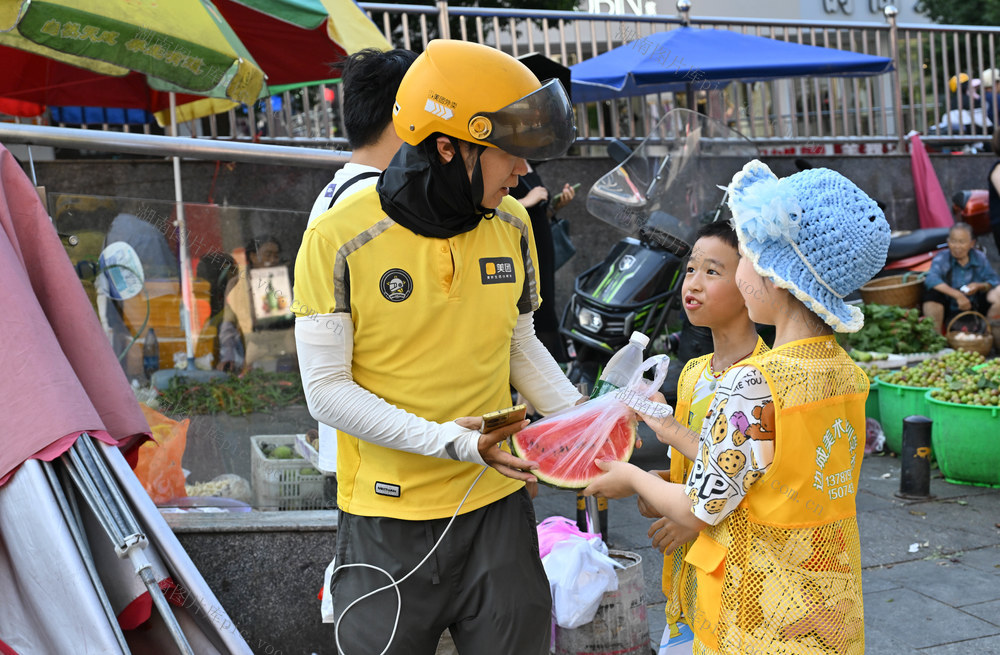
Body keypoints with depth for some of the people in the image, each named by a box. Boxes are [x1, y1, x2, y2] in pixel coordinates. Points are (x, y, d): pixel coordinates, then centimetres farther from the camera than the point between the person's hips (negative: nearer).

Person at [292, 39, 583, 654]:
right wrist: (448, 440, -23)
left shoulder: (511, 224, 0)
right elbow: (327, 389, -14)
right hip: (390, 516, -4)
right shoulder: (340, 240, -15)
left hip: (498, 502, 4)